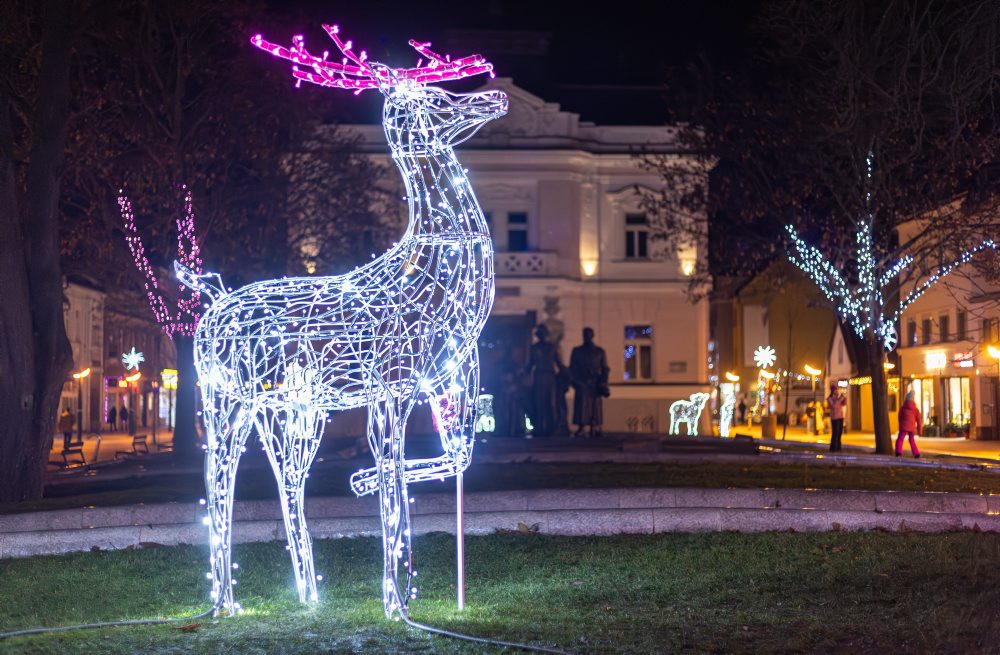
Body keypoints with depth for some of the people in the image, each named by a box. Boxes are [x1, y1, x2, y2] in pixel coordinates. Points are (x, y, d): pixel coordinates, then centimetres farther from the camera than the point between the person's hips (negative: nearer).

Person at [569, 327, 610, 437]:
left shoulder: (600, 352, 12)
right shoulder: (577, 351, 12)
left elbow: (605, 369, 9)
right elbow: (572, 369, 11)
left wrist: (603, 384, -2)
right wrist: (575, 382, -4)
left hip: (595, 386, 1)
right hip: (582, 385, 0)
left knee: (595, 408, -3)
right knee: (581, 408, -9)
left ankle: (595, 429, -4)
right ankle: (580, 429, -13)